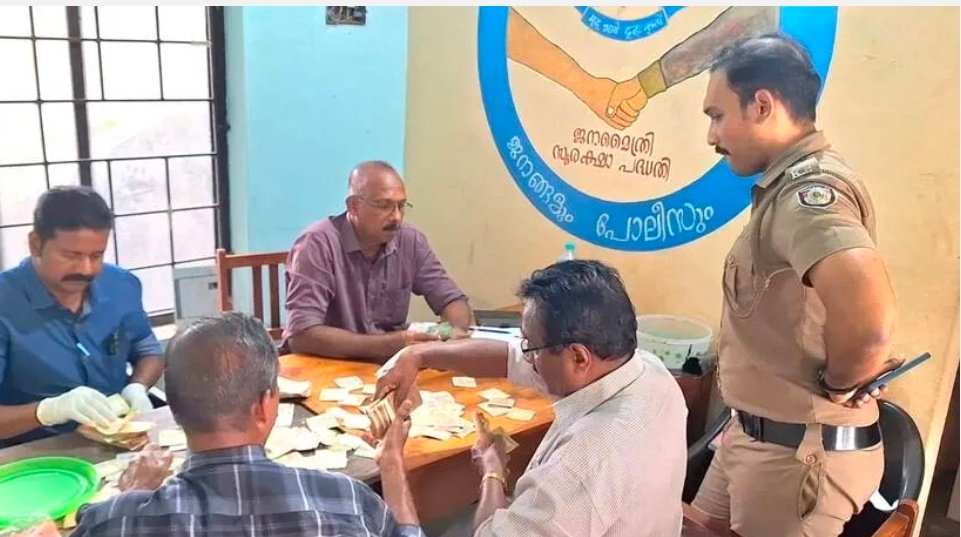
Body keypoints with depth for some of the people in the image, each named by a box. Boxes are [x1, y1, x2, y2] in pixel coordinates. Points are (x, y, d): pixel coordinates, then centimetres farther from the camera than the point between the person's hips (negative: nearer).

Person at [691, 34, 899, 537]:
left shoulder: (810, 188, -24)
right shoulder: (791, 186, 10)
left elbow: (869, 319, -42)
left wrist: (837, 385, -23)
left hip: (801, 450, -9)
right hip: (755, 433, 9)